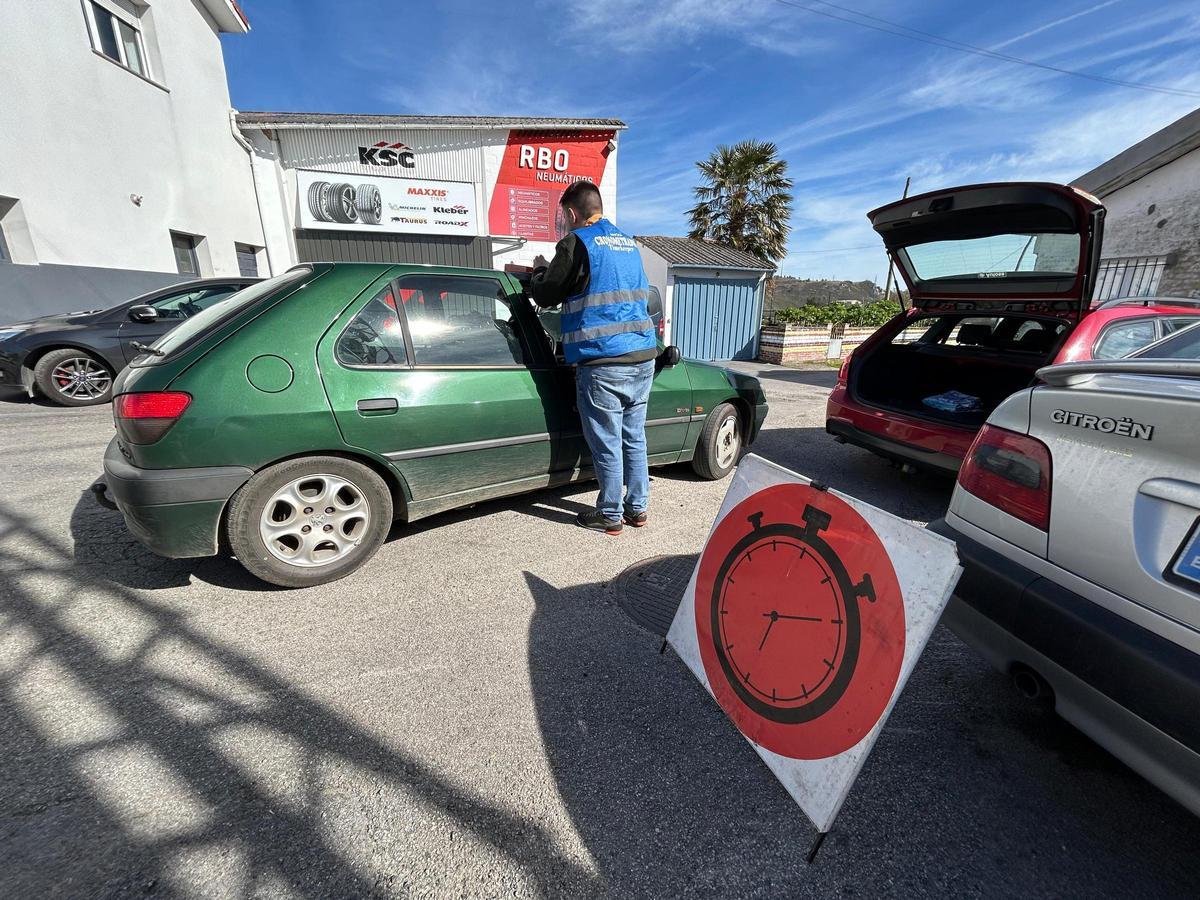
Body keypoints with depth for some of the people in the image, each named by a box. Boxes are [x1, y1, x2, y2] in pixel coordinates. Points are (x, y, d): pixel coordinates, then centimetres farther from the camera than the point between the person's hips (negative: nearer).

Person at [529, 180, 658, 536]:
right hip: (643, 358, 7)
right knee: (634, 438, 14)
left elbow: (545, 296, -1)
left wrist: (540, 270, 22)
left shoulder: (576, 243, -4)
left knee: (607, 444, 2)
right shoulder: (629, 244, 18)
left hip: (603, 363, -7)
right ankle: (637, 508, 24)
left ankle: (611, 515, 14)